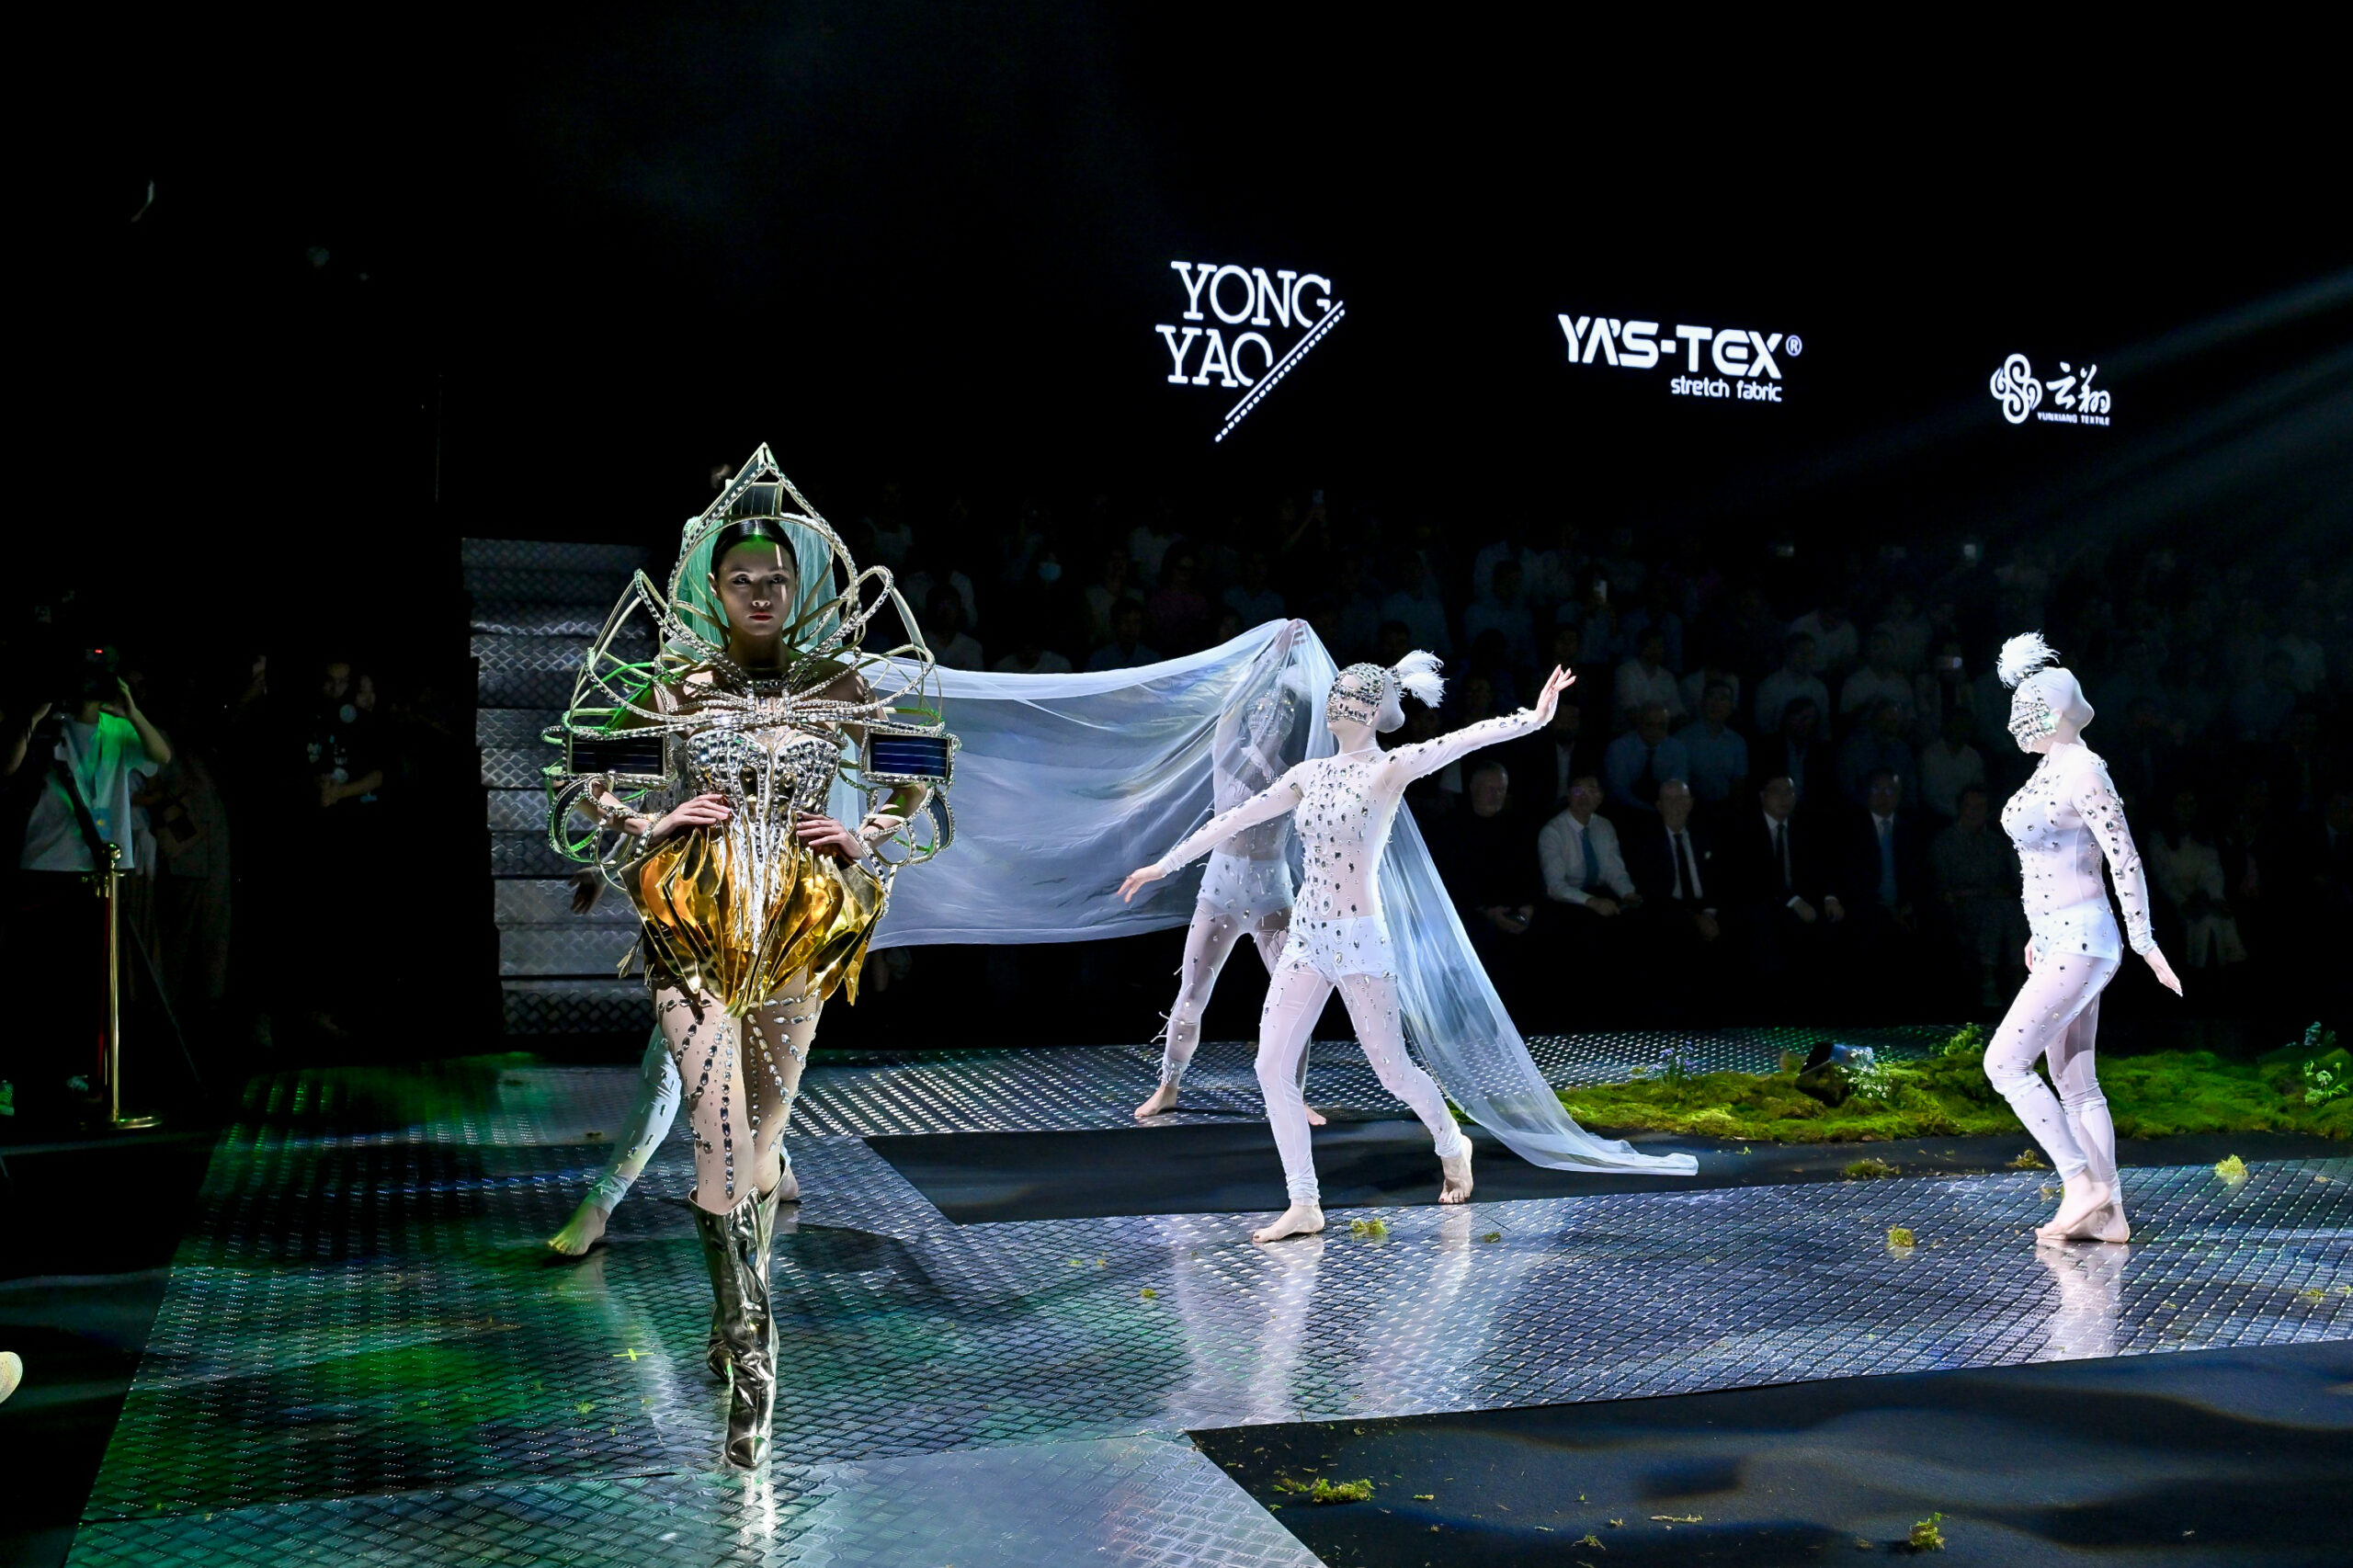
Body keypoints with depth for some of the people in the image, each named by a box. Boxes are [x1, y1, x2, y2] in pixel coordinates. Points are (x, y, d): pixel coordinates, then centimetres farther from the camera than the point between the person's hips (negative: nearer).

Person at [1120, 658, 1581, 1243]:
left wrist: (1533, 717, -34)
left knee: (1393, 1071, 6)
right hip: (1306, 936, 6)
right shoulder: (1311, 774, 10)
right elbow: (1237, 817, 15)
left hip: (1359, 939, -6)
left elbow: (1459, 740, -22)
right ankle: (1304, 1205, 6)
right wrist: (1165, 864, 18)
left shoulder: (1390, 769, -7)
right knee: (1272, 1067, -1)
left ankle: (1451, 1145, 36)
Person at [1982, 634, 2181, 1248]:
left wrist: (2145, 942, -17)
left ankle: (2081, 1181, -6)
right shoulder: (2049, 770, 12)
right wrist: (2038, 933, 27)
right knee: (2074, 1084, 10)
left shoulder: (2083, 772, -16)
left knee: (2004, 1063, -12)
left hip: (2080, 943, -10)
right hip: (2057, 942, 10)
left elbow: (2125, 859, -17)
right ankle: (2106, 1214, 14)